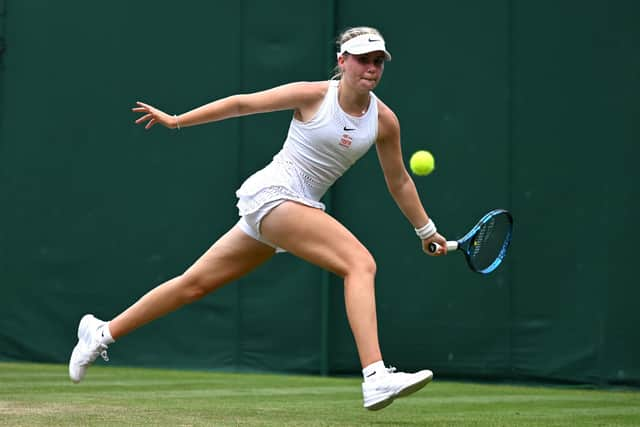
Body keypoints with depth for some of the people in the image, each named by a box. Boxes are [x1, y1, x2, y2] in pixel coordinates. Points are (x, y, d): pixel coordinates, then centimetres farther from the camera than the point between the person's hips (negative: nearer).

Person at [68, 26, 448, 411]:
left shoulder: (384, 120, 4)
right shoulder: (314, 95, -10)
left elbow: (399, 181, 17)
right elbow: (242, 103, 0)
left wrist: (427, 231, 21)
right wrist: (177, 120, 3)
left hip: (297, 206, 7)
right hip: (272, 193, -7)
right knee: (361, 263, -24)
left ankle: (101, 333, 29)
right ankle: (376, 379, -33)